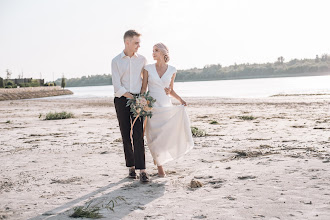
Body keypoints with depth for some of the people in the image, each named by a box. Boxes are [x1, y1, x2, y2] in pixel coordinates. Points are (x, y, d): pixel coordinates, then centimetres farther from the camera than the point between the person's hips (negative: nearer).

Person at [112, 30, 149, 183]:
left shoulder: (142, 59, 8)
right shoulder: (116, 61, 1)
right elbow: (117, 87, -6)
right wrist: (132, 97, -16)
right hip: (121, 100, 0)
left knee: (138, 134, -9)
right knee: (126, 135, 3)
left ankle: (142, 171, -13)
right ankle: (131, 167, 16)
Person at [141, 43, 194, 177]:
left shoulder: (172, 70, 5)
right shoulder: (148, 69, 1)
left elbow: (171, 90, 13)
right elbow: (143, 89, 2)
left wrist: (180, 99, -2)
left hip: (167, 107, 2)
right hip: (152, 107, -2)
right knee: (155, 139, -1)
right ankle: (159, 166, 16)